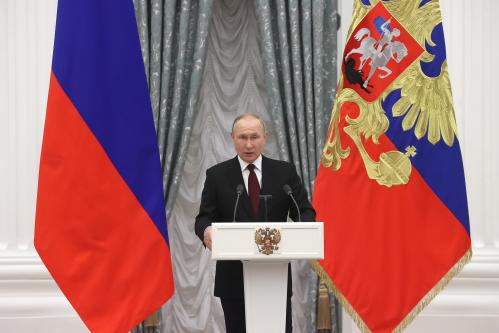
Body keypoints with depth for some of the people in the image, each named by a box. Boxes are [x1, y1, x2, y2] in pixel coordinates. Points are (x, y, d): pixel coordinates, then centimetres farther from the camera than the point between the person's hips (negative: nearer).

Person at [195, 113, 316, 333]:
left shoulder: (285, 172, 6)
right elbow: (204, 217, 0)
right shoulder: (217, 175, 4)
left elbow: (305, 212, 5)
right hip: (234, 275, -1)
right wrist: (206, 230, -24)